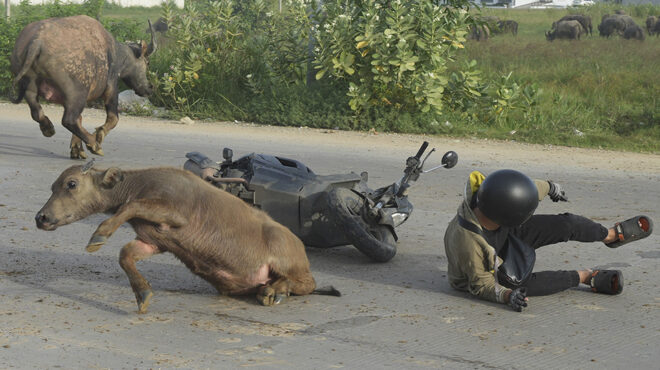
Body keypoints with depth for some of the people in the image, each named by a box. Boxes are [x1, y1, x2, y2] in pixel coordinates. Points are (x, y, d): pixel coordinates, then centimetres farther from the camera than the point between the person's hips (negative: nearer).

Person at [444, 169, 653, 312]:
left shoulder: (493, 195, -30)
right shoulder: (468, 244, -44)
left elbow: (533, 189, -7)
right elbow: (482, 285, -29)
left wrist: (550, 187, 13)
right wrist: (507, 296, -47)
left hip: (505, 235, 5)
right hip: (486, 271, -5)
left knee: (566, 225, -5)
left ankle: (613, 235, 21)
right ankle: (587, 277, -4)